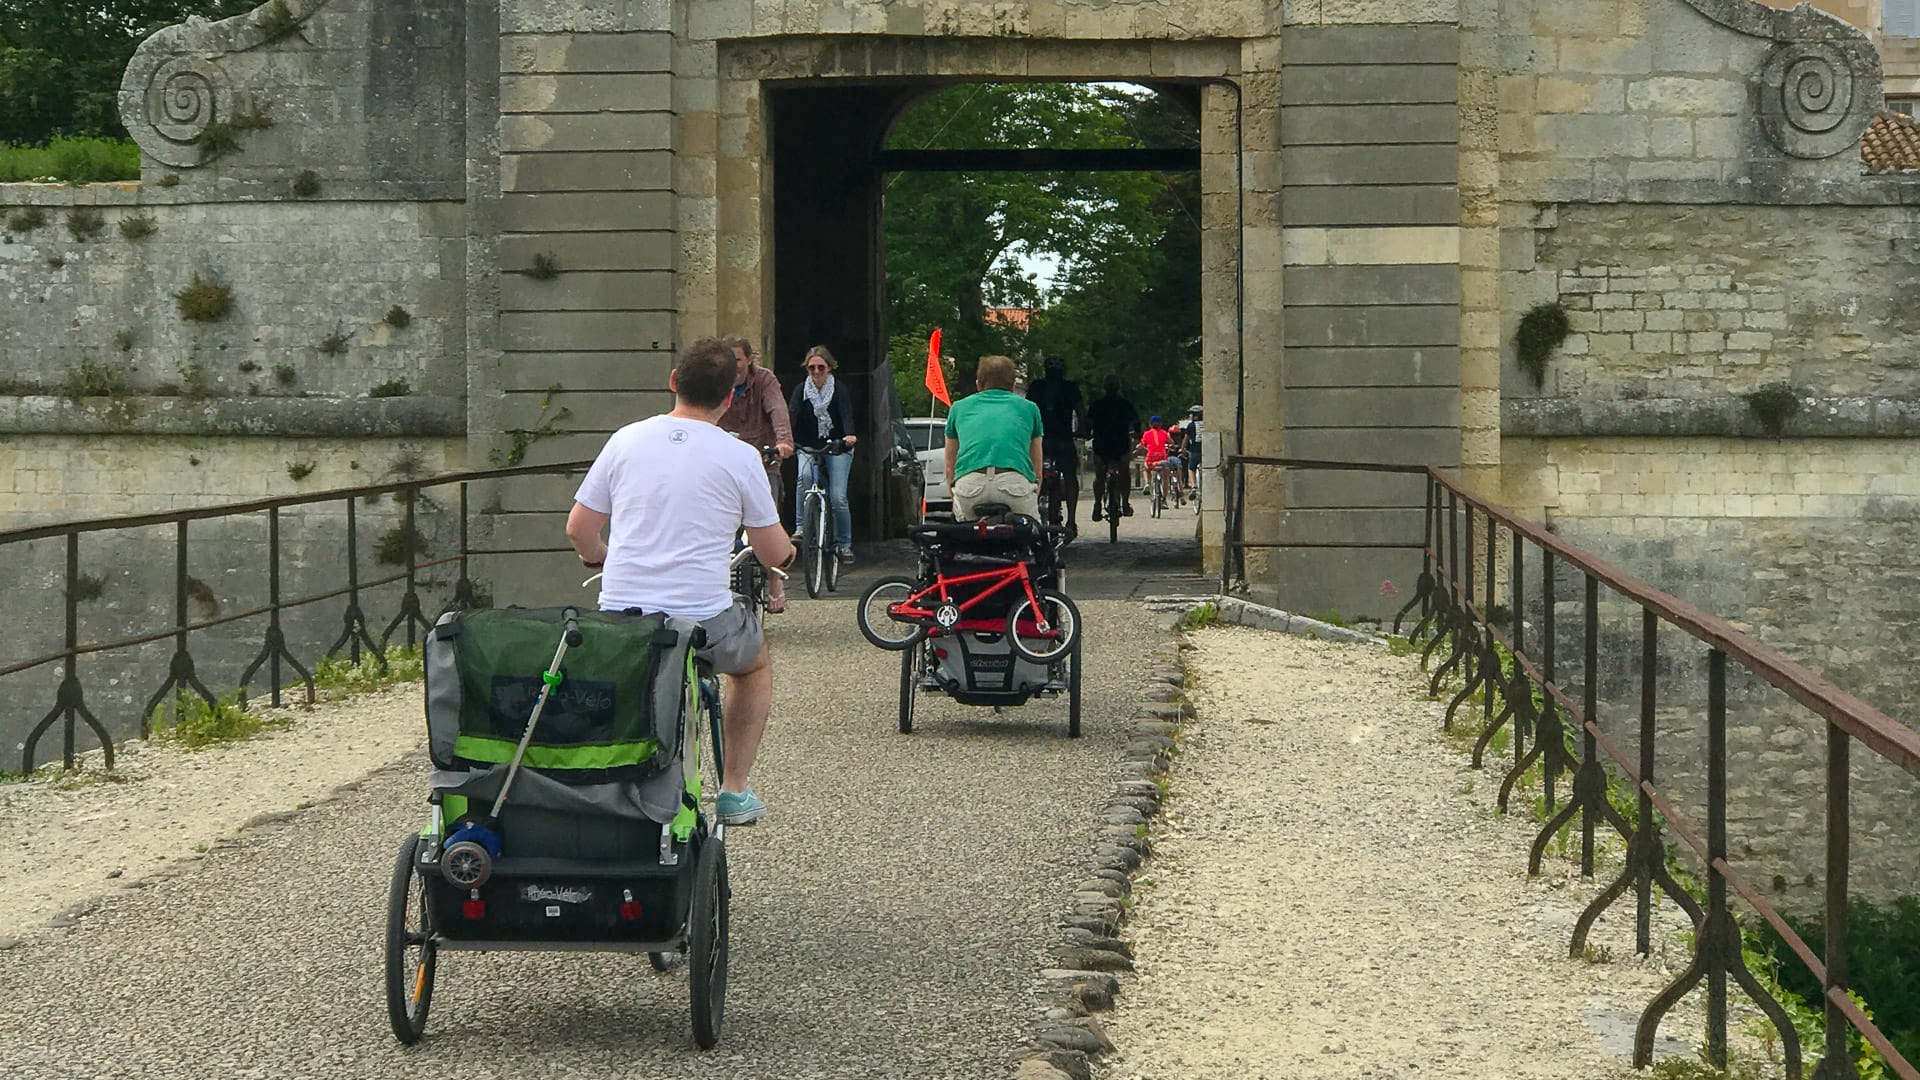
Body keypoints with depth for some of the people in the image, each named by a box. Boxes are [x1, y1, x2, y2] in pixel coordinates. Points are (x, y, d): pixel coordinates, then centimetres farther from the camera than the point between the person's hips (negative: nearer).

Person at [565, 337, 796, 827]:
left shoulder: (625, 440, 4)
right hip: (704, 622, -2)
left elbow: (579, 533, 9)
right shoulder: (740, 457, -4)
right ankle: (734, 791, 27)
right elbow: (775, 555, 4)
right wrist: (788, 548, 28)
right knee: (756, 662, 31)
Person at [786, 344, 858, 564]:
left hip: (837, 448, -1)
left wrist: (850, 435, -45)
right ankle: (802, 527, -21)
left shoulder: (839, 390, -7)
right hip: (808, 448, 1)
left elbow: (847, 414, -23)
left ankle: (844, 544, 4)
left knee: (838, 497, -12)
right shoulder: (801, 390, -2)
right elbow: (792, 415, -16)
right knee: (804, 475, -31)